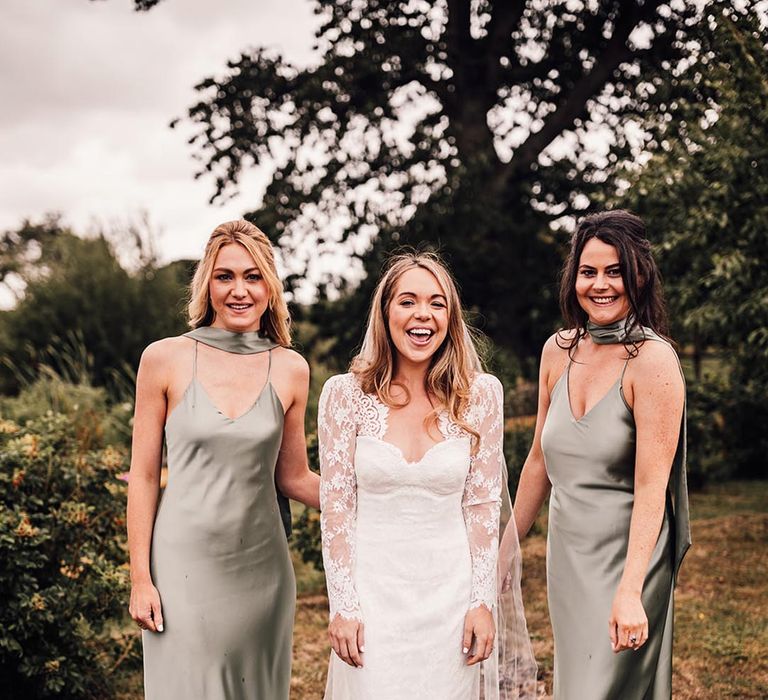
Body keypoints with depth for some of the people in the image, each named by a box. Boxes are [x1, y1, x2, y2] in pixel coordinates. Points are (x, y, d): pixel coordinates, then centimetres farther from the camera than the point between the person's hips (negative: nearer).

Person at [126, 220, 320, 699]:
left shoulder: (290, 370, 2)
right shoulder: (164, 360, -3)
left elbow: (294, 478, 9)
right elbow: (144, 476, 0)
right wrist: (140, 578, -3)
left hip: (261, 568, 2)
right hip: (184, 564, -2)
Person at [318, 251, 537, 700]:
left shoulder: (480, 394, -2)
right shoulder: (345, 394, -5)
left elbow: (483, 506, 2)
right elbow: (336, 509, -3)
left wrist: (482, 602, -1)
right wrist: (343, 606, -6)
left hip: (450, 592, 1)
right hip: (373, 591, -1)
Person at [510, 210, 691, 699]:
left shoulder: (653, 360, -15)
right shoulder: (559, 351, 3)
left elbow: (651, 487, -20)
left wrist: (630, 593, -26)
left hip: (625, 557, -6)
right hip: (566, 554, 6)